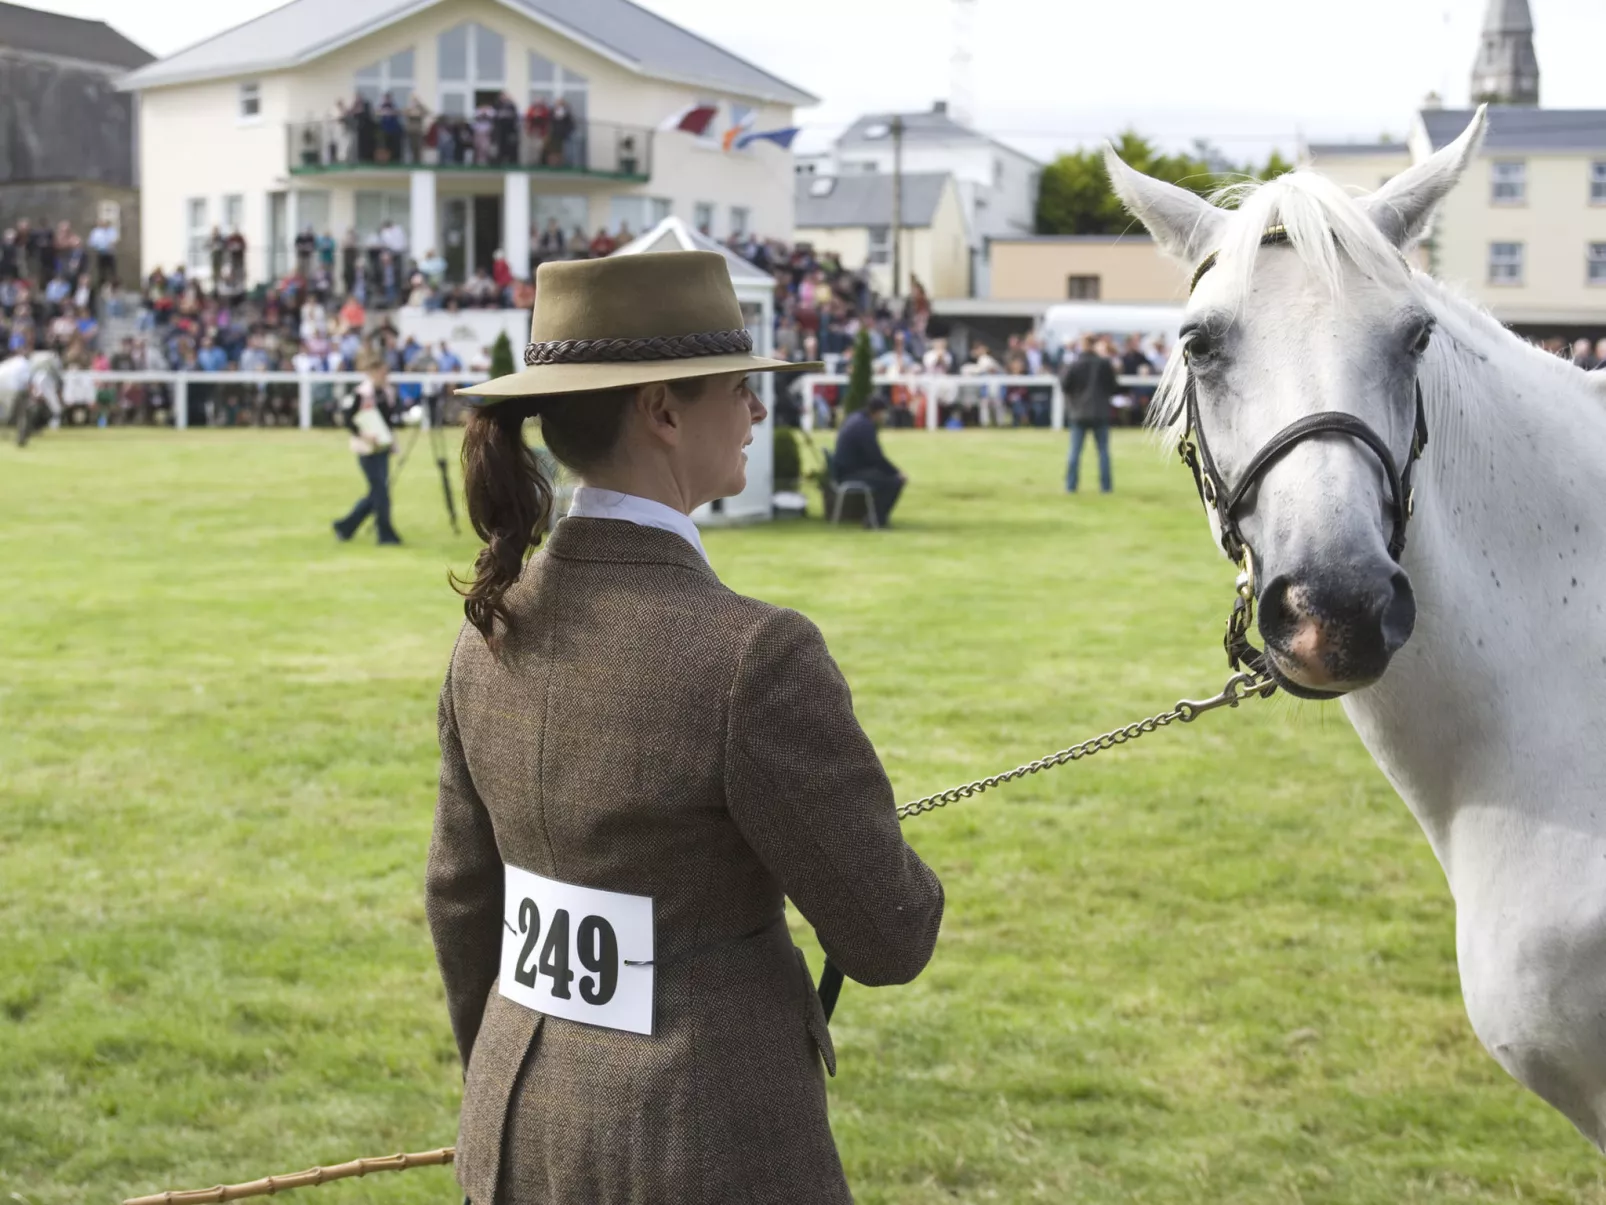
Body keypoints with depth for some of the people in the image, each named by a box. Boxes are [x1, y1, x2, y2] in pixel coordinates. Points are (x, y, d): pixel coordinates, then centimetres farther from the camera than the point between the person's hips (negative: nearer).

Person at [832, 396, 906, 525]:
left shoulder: (854, 418, 13)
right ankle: (876, 518, -7)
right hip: (851, 475, -11)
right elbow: (877, 458, -21)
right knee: (896, 481, -18)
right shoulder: (866, 427, -20)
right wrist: (897, 473, -12)